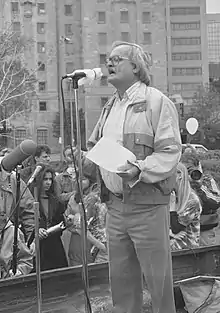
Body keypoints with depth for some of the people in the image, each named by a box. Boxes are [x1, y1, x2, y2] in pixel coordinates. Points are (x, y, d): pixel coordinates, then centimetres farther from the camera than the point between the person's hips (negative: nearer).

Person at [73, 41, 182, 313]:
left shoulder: (156, 102, -6)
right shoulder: (110, 107, 18)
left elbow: (170, 152, -14)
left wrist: (138, 170, -27)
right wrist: (84, 158, 3)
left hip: (147, 206, -7)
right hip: (114, 205, 7)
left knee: (157, 278, 3)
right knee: (120, 278, 15)